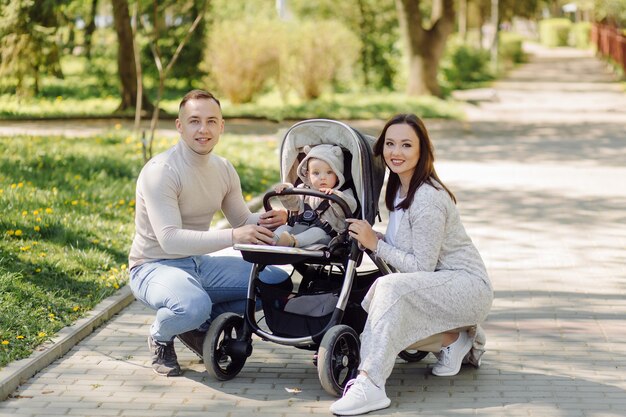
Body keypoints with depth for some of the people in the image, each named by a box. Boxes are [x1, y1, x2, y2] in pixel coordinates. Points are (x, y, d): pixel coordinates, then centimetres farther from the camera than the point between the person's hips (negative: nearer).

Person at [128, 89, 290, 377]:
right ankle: (160, 337, -3)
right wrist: (232, 236, -40)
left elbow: (243, 221, 11)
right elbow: (170, 239, -31)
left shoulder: (223, 169, 4)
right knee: (193, 306, -39)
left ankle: (201, 325, 9)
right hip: (154, 266, -7)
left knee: (278, 282, -3)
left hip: (199, 263, 8)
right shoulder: (160, 171, -21)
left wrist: (266, 221, -14)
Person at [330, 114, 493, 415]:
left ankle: (371, 386, -36)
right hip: (440, 286, 10)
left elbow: (422, 267, -21)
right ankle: (454, 339, 7)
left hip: (468, 286, -10)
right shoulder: (400, 188, 8)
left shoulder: (427, 199, -22)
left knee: (391, 287, -31)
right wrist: (372, 237, -4)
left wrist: (375, 244, -17)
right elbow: (402, 245, 14)